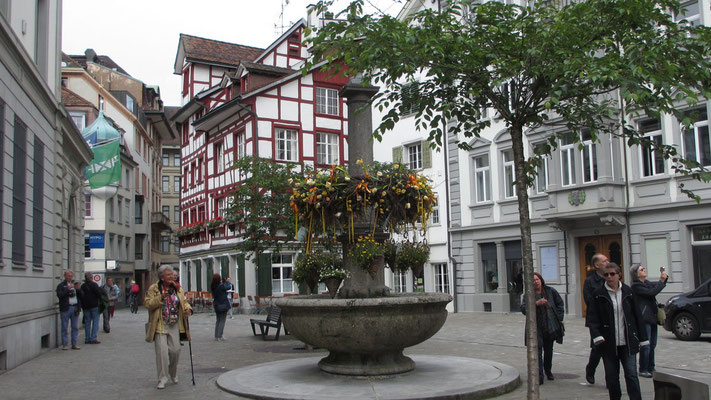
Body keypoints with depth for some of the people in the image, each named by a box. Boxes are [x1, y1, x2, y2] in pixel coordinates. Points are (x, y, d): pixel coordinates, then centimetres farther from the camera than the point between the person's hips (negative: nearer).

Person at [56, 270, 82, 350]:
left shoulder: (75, 284, 15)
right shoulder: (61, 285, 3)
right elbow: (59, 295, -15)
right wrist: (68, 289, -19)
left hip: (75, 307, 4)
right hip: (65, 308, -4)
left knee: (75, 327, 5)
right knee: (64, 328, 0)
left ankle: (74, 344, 11)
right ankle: (65, 344, 6)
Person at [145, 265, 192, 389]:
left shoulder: (177, 288, 9)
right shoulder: (154, 288, -4)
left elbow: (184, 302, 13)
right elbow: (148, 304, -10)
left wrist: (187, 309, -9)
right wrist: (161, 298, -23)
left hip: (174, 325, 4)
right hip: (160, 325, -4)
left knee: (175, 350, 4)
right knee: (162, 351, -8)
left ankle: (173, 374, 28)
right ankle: (162, 379, 2)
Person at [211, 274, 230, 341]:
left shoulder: (213, 287, 1)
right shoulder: (222, 286, -17)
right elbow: (227, 288, 0)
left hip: (216, 306, 6)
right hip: (223, 305, -6)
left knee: (218, 320, 15)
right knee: (222, 321, 0)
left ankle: (216, 336, 16)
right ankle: (220, 336, -3)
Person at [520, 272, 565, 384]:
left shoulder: (550, 291, 4)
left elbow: (560, 303, 16)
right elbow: (523, 309, -17)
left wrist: (559, 317, 7)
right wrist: (536, 303, -28)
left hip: (550, 327, 3)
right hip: (536, 328, -3)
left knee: (548, 350, 14)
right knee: (538, 349, -12)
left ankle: (548, 371, 34)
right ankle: (539, 375, -12)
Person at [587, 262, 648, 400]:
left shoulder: (628, 292, 4)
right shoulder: (598, 295, -1)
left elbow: (637, 315, 8)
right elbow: (591, 318, -4)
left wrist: (642, 338, 7)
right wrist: (596, 336, -18)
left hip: (627, 342, 0)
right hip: (609, 343, 0)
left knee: (631, 374, -2)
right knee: (611, 376, 8)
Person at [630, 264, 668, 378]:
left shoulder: (646, 282, 15)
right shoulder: (636, 286, -12)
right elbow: (651, 292, -20)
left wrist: (664, 278, -5)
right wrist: (662, 281, -15)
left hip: (652, 317, 9)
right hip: (644, 318, -9)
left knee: (652, 344, 12)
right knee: (646, 345, -6)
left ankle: (651, 368, 21)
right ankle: (643, 370, 2)